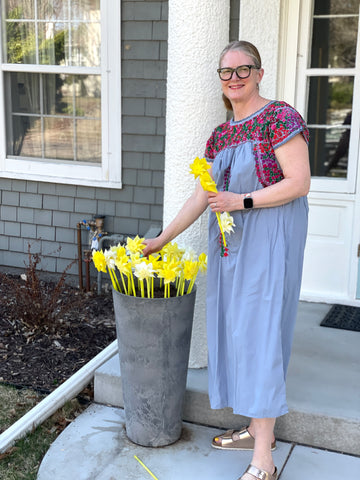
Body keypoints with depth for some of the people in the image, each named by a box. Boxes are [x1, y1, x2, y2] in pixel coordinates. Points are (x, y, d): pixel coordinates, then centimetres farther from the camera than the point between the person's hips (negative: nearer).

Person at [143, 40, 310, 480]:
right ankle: (256, 429, 24)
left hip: (270, 238, -8)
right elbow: (201, 197, 15)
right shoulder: (221, 135, 14)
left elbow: (299, 183, -13)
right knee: (234, 328, 9)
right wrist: (162, 239, 14)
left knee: (259, 332, -9)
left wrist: (242, 201, -17)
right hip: (230, 241, 8)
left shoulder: (280, 118, -8)